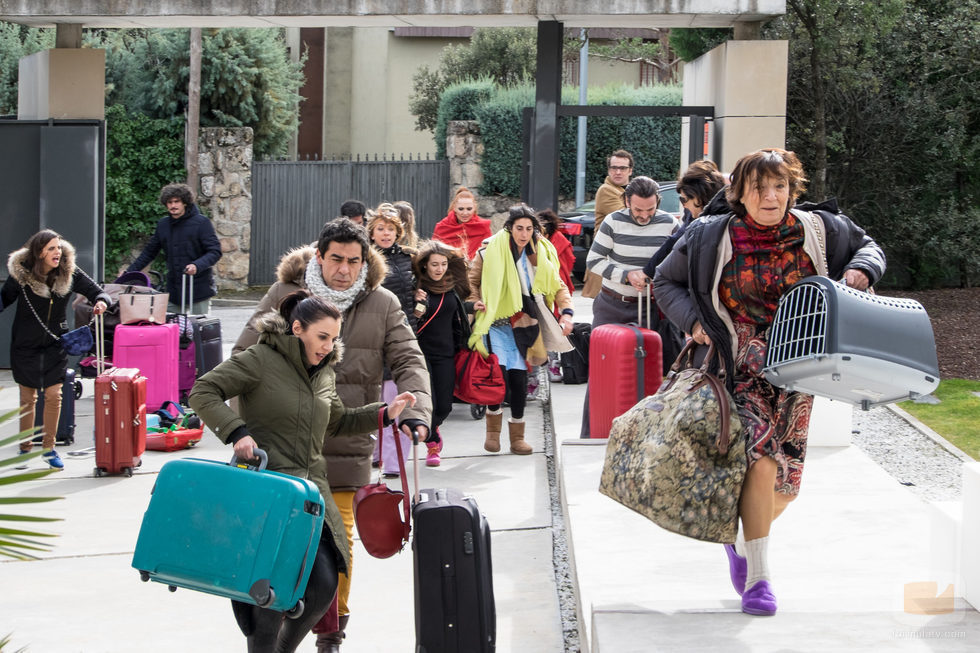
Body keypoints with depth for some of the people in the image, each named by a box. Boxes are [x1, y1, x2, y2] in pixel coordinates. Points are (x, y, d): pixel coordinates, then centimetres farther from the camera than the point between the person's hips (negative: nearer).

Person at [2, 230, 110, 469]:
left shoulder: (69, 272, -8)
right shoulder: (21, 272, -13)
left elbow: (94, 290, -3)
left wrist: (101, 301, -25)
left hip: (55, 344, 2)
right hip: (26, 344, -1)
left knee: (54, 395, -2)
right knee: (28, 398, 7)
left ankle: (48, 448, 14)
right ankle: (26, 448, 23)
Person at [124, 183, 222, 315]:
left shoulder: (201, 222, -6)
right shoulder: (163, 225, 10)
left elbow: (215, 252, -10)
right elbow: (149, 252, 20)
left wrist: (197, 266, -27)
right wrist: (129, 272, 13)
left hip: (199, 288, -4)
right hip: (173, 290, 5)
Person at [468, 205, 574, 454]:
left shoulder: (541, 254, 4)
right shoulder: (491, 251, -4)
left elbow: (557, 285, 10)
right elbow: (471, 281, 7)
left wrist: (566, 312, -6)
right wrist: (477, 304, -8)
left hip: (523, 325, 3)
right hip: (495, 323, -2)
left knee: (519, 377, 0)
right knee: (499, 372, -17)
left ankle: (517, 436, 15)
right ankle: (493, 429, 5)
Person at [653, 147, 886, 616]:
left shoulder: (817, 231, 3)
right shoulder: (710, 237, -1)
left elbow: (867, 246, 19)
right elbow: (666, 281, 10)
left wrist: (860, 271, -4)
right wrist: (693, 321, -5)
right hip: (741, 366, -3)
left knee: (786, 483, 4)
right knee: (762, 455, -23)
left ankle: (744, 541, 37)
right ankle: (756, 578, -12)